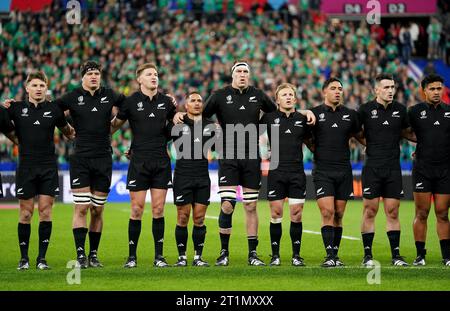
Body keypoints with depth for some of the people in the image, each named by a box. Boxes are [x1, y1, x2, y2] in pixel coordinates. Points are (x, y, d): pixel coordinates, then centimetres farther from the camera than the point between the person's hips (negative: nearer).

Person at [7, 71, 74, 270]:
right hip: (26, 166, 0)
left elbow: (67, 131, 20)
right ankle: (24, 258, 10)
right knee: (26, 212, 1)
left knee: (45, 211, -2)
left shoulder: (53, 110, 4)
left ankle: (42, 258, 5)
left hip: (48, 166, 1)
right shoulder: (17, 108, 1)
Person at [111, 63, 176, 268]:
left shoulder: (166, 101, 7)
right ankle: (132, 256, 7)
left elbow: (175, 122, 26)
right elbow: (115, 124, 7)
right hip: (139, 162, -2)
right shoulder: (131, 101, -1)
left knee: (158, 209, 3)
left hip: (161, 162, 2)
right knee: (137, 209, -2)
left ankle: (159, 256, 8)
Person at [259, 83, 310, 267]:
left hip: (297, 172, 1)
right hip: (276, 172, -1)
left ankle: (296, 255, 8)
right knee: (276, 214, -1)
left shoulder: (302, 119, 8)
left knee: (296, 214, 0)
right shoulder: (269, 118, 3)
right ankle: (275, 255, 7)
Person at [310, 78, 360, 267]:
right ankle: (329, 255, -13)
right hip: (322, 171, -3)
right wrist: (317, 152, 6)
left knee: (338, 215, 5)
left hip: (344, 171, 3)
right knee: (327, 212, -13)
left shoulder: (350, 115, 9)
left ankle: (335, 255, 12)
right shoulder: (314, 113, 1)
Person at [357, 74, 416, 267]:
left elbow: (406, 132, 21)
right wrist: (369, 144, 2)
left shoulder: (400, 110, 7)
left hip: (393, 168, 2)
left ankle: (396, 255, 8)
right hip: (372, 168, -2)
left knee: (393, 212, 3)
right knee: (370, 212, -1)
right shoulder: (366, 110, -2)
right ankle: (368, 255, 5)